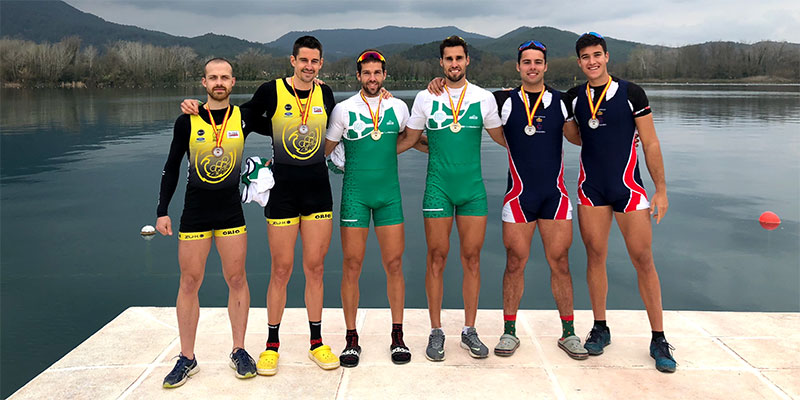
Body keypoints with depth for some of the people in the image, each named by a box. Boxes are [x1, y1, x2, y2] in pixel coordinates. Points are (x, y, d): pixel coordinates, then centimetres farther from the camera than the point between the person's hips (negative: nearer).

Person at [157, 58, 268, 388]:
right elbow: (171, 167, 5)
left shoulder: (244, 118, 0)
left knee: (236, 280, 5)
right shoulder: (187, 121, -1)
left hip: (231, 212, 1)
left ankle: (239, 351, 19)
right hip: (194, 212, 0)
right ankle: (187, 358, 16)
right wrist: (162, 211, 2)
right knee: (189, 282, 3)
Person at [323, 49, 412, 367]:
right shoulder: (343, 109, 1)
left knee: (394, 265, 2)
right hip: (355, 194, -1)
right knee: (352, 266, -1)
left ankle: (397, 337, 15)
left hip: (389, 193, 2)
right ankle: (351, 339, 11)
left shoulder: (398, 107, 7)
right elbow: (324, 150, 8)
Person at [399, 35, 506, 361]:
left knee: (472, 258, 4)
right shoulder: (425, 98, 3)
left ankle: (469, 330, 17)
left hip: (473, 188, 1)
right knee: (437, 259, 1)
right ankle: (436, 332, 14)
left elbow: (502, 137, 18)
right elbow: (409, 138, 11)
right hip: (438, 187, -1)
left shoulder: (484, 98, 5)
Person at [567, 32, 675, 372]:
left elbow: (650, 143, -2)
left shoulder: (630, 93, -3)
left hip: (628, 187, -2)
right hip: (591, 189, 3)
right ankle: (600, 328, 20)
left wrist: (661, 188, -5)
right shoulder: (574, 97, 6)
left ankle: (659, 340, 8)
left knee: (643, 260, -2)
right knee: (595, 257, 5)